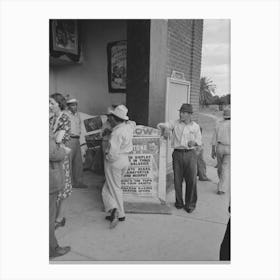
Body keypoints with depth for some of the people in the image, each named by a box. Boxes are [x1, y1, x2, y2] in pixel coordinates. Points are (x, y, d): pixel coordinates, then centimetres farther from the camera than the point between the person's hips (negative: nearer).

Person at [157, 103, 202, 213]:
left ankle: (190, 204, 14)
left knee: (191, 179, -1)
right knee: (177, 179, 4)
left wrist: (194, 143, -11)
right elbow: (161, 125, -2)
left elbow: (199, 143, 12)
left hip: (190, 154, -1)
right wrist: (163, 127, -25)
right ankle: (179, 202, 21)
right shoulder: (175, 123, 6)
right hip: (177, 153, 1)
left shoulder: (195, 126, 7)